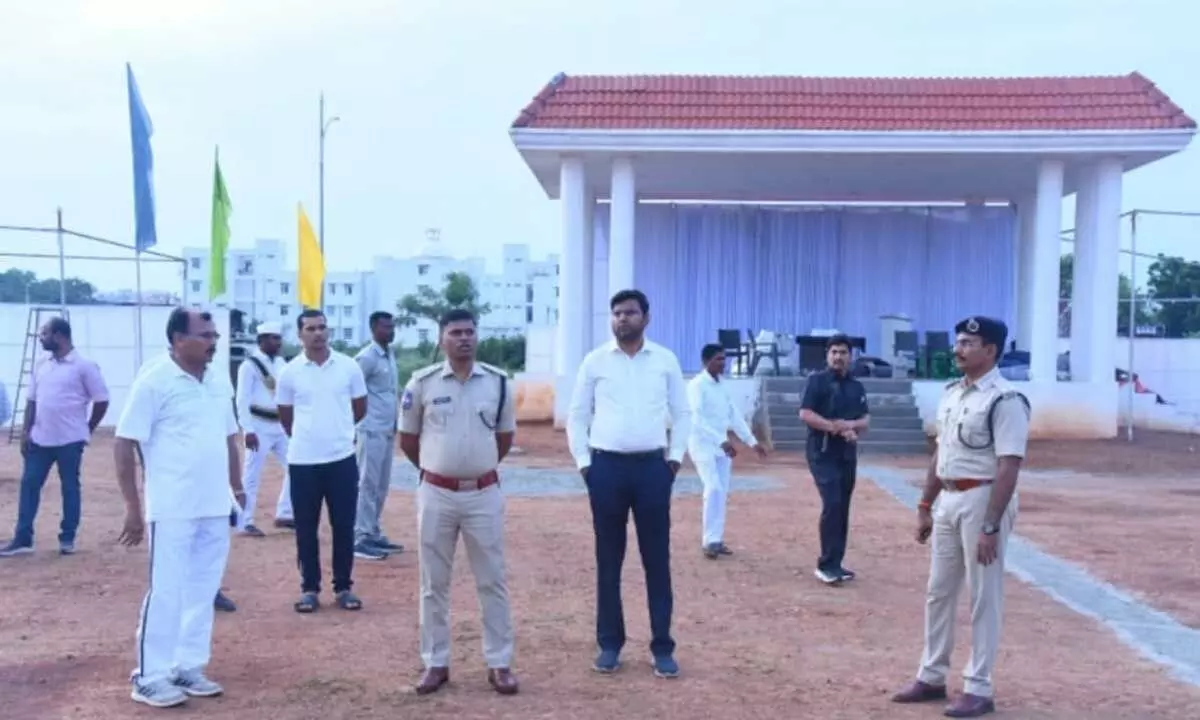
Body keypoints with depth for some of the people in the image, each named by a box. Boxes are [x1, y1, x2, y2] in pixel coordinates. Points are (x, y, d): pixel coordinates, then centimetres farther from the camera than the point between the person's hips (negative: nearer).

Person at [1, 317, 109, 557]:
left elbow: (102, 400, -5)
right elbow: (32, 400, 14)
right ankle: (22, 538, 12)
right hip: (40, 438, 6)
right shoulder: (41, 365, 10)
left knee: (70, 487, 4)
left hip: (70, 440, -6)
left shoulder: (84, 366, -9)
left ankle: (67, 538, 14)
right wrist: (26, 431, 6)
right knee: (29, 484, 5)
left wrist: (87, 430, 0)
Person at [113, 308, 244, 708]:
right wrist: (133, 508, -12)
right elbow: (124, 444, -10)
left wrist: (236, 486, 13)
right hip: (173, 509, -6)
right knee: (166, 592, 0)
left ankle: (188, 667, 24)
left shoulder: (220, 380, 9)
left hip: (215, 508, 6)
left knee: (202, 590, 12)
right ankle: (150, 676, 13)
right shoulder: (154, 382, -10)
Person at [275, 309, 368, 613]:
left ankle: (343, 587, 18)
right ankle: (309, 588, 18)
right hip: (303, 461, 0)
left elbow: (360, 407, 12)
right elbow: (285, 416, 11)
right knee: (306, 528, 7)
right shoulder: (290, 372, -2)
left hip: (342, 458, 0)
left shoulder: (348, 366, -1)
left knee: (344, 526, 6)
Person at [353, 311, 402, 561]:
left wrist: (395, 421, 12)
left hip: (388, 430, 9)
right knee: (367, 485, -4)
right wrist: (362, 419, -13)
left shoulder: (390, 355, 13)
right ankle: (360, 539, 1)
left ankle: (374, 534, 22)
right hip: (372, 431, -9)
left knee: (382, 486, 13)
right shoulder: (367, 357, -13)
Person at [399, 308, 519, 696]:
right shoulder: (422, 382, -3)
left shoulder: (498, 382, 0)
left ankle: (499, 664, 17)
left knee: (492, 581, 7)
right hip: (436, 494, 0)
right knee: (434, 583, 9)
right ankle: (436, 663, 21)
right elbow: (407, 438, 7)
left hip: (484, 494, 1)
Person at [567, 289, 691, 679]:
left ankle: (662, 646, 14)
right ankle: (609, 643, 19)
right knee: (608, 559, 7)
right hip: (607, 467, 0)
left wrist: (675, 457, 1)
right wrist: (583, 461, -1)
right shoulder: (595, 361, 2)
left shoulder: (666, 360, 4)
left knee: (657, 558, 4)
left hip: (652, 466, 0)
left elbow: (682, 413, 9)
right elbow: (577, 416, 5)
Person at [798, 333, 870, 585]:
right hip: (822, 453, -6)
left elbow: (866, 420, 11)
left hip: (848, 454, 6)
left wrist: (849, 424, -11)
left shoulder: (857, 387, 13)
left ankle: (834, 563, 15)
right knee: (832, 504, -16)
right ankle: (826, 565, -10)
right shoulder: (817, 380, -4)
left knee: (843, 509, 7)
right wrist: (836, 428, -18)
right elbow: (805, 414, -13)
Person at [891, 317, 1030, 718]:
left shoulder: (1005, 400, -15)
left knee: (983, 598, 2)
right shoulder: (951, 394, 11)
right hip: (947, 501, 9)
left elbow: (1008, 468, -19)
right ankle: (931, 677, 27)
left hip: (982, 501, -9)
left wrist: (991, 526, -23)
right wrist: (925, 506, 17)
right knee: (938, 593, 15)